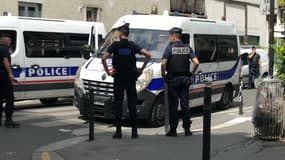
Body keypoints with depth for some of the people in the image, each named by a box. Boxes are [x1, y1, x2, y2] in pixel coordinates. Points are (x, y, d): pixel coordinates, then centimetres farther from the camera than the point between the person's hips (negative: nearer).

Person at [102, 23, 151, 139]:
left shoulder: (115, 45, -4)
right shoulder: (133, 45, 2)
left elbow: (103, 58, -15)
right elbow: (148, 55, -7)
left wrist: (107, 72, -5)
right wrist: (141, 69, 1)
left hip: (118, 79, -2)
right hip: (131, 79, 2)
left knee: (118, 104, 4)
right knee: (132, 104, 7)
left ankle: (118, 131, 4)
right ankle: (134, 131, 8)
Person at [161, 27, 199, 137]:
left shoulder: (170, 48, -7)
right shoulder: (187, 48, 5)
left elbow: (163, 63, -17)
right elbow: (196, 63, -3)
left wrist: (163, 74, -3)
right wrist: (192, 73, 10)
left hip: (173, 79, -4)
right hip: (185, 79, 4)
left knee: (173, 105, 2)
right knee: (185, 104, 9)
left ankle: (173, 130, 5)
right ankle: (187, 129, 13)